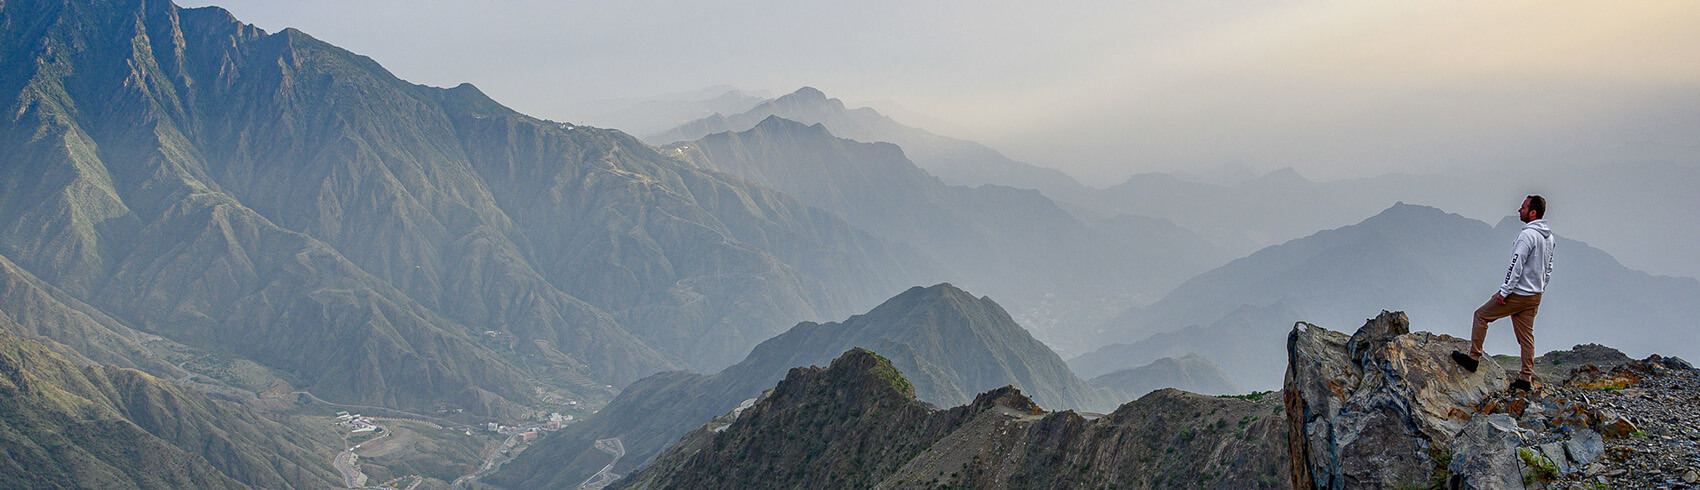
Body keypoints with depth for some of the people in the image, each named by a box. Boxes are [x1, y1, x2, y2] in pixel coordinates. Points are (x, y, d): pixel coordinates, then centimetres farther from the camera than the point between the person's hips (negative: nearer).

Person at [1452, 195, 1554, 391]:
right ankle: (1526, 377, 13)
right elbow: (1548, 269, 17)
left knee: (1481, 315, 6)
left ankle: (1473, 358, 9)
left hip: (1517, 294, -8)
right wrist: (1539, 289, 22)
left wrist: (1504, 292, -18)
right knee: (1526, 336, 12)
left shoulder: (1527, 235, -20)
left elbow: (1516, 266, -22)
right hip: (1534, 297, 9)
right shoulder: (1548, 237, 10)